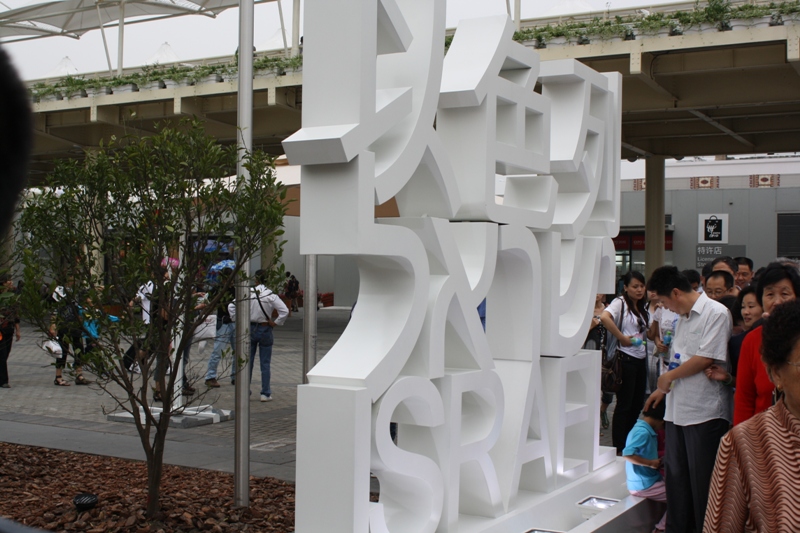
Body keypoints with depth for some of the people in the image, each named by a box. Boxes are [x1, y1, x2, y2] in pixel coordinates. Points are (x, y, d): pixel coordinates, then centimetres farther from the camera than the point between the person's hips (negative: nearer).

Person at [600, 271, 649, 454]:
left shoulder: (642, 307, 15)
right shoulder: (620, 303, -10)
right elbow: (605, 317, -30)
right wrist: (622, 338, -25)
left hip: (641, 359, 8)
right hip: (626, 359, -8)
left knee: (637, 404, 13)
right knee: (624, 405, -2)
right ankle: (618, 449, 6)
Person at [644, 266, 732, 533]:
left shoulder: (716, 313, -11)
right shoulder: (682, 317, 16)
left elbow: (706, 358, -17)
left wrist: (670, 377, -6)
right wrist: (662, 389, 22)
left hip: (705, 411, -8)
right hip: (678, 408, 8)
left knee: (702, 479, 0)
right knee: (675, 474, 12)